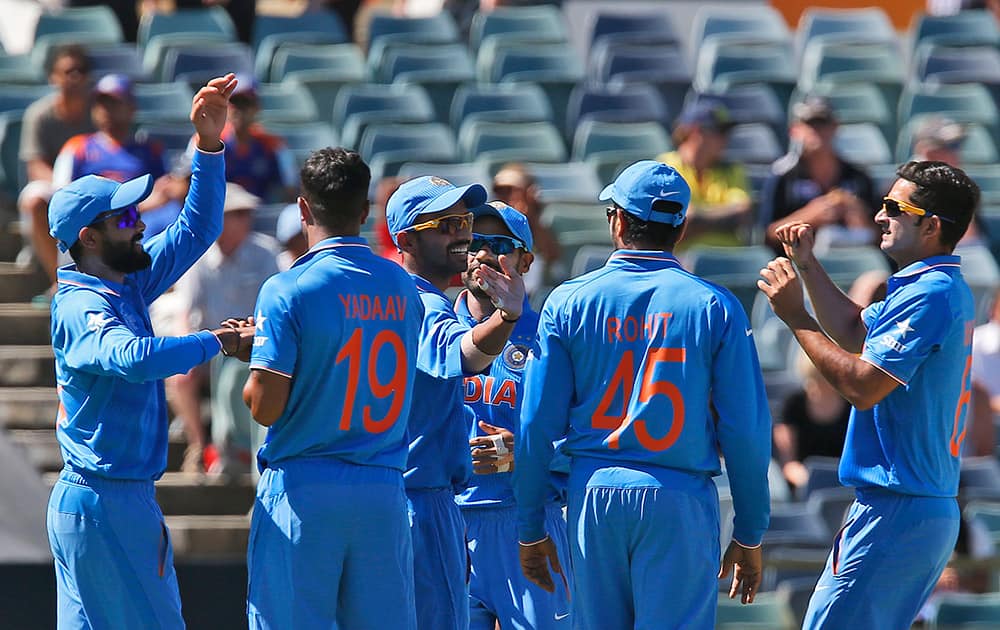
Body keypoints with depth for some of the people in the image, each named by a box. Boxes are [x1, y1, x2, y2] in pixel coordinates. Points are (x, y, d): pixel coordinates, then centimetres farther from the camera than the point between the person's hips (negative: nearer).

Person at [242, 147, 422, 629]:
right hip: (384, 493, 4)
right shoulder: (403, 288, 7)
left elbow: (265, 407, -13)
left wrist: (253, 370, 10)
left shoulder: (289, 291, -9)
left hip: (302, 492, -4)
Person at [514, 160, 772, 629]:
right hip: (681, 500, -2)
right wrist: (749, 535, 6)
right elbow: (745, 430, -2)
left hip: (593, 499, 2)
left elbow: (536, 427, 2)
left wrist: (531, 529, 10)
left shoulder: (569, 302, 3)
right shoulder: (715, 307, -1)